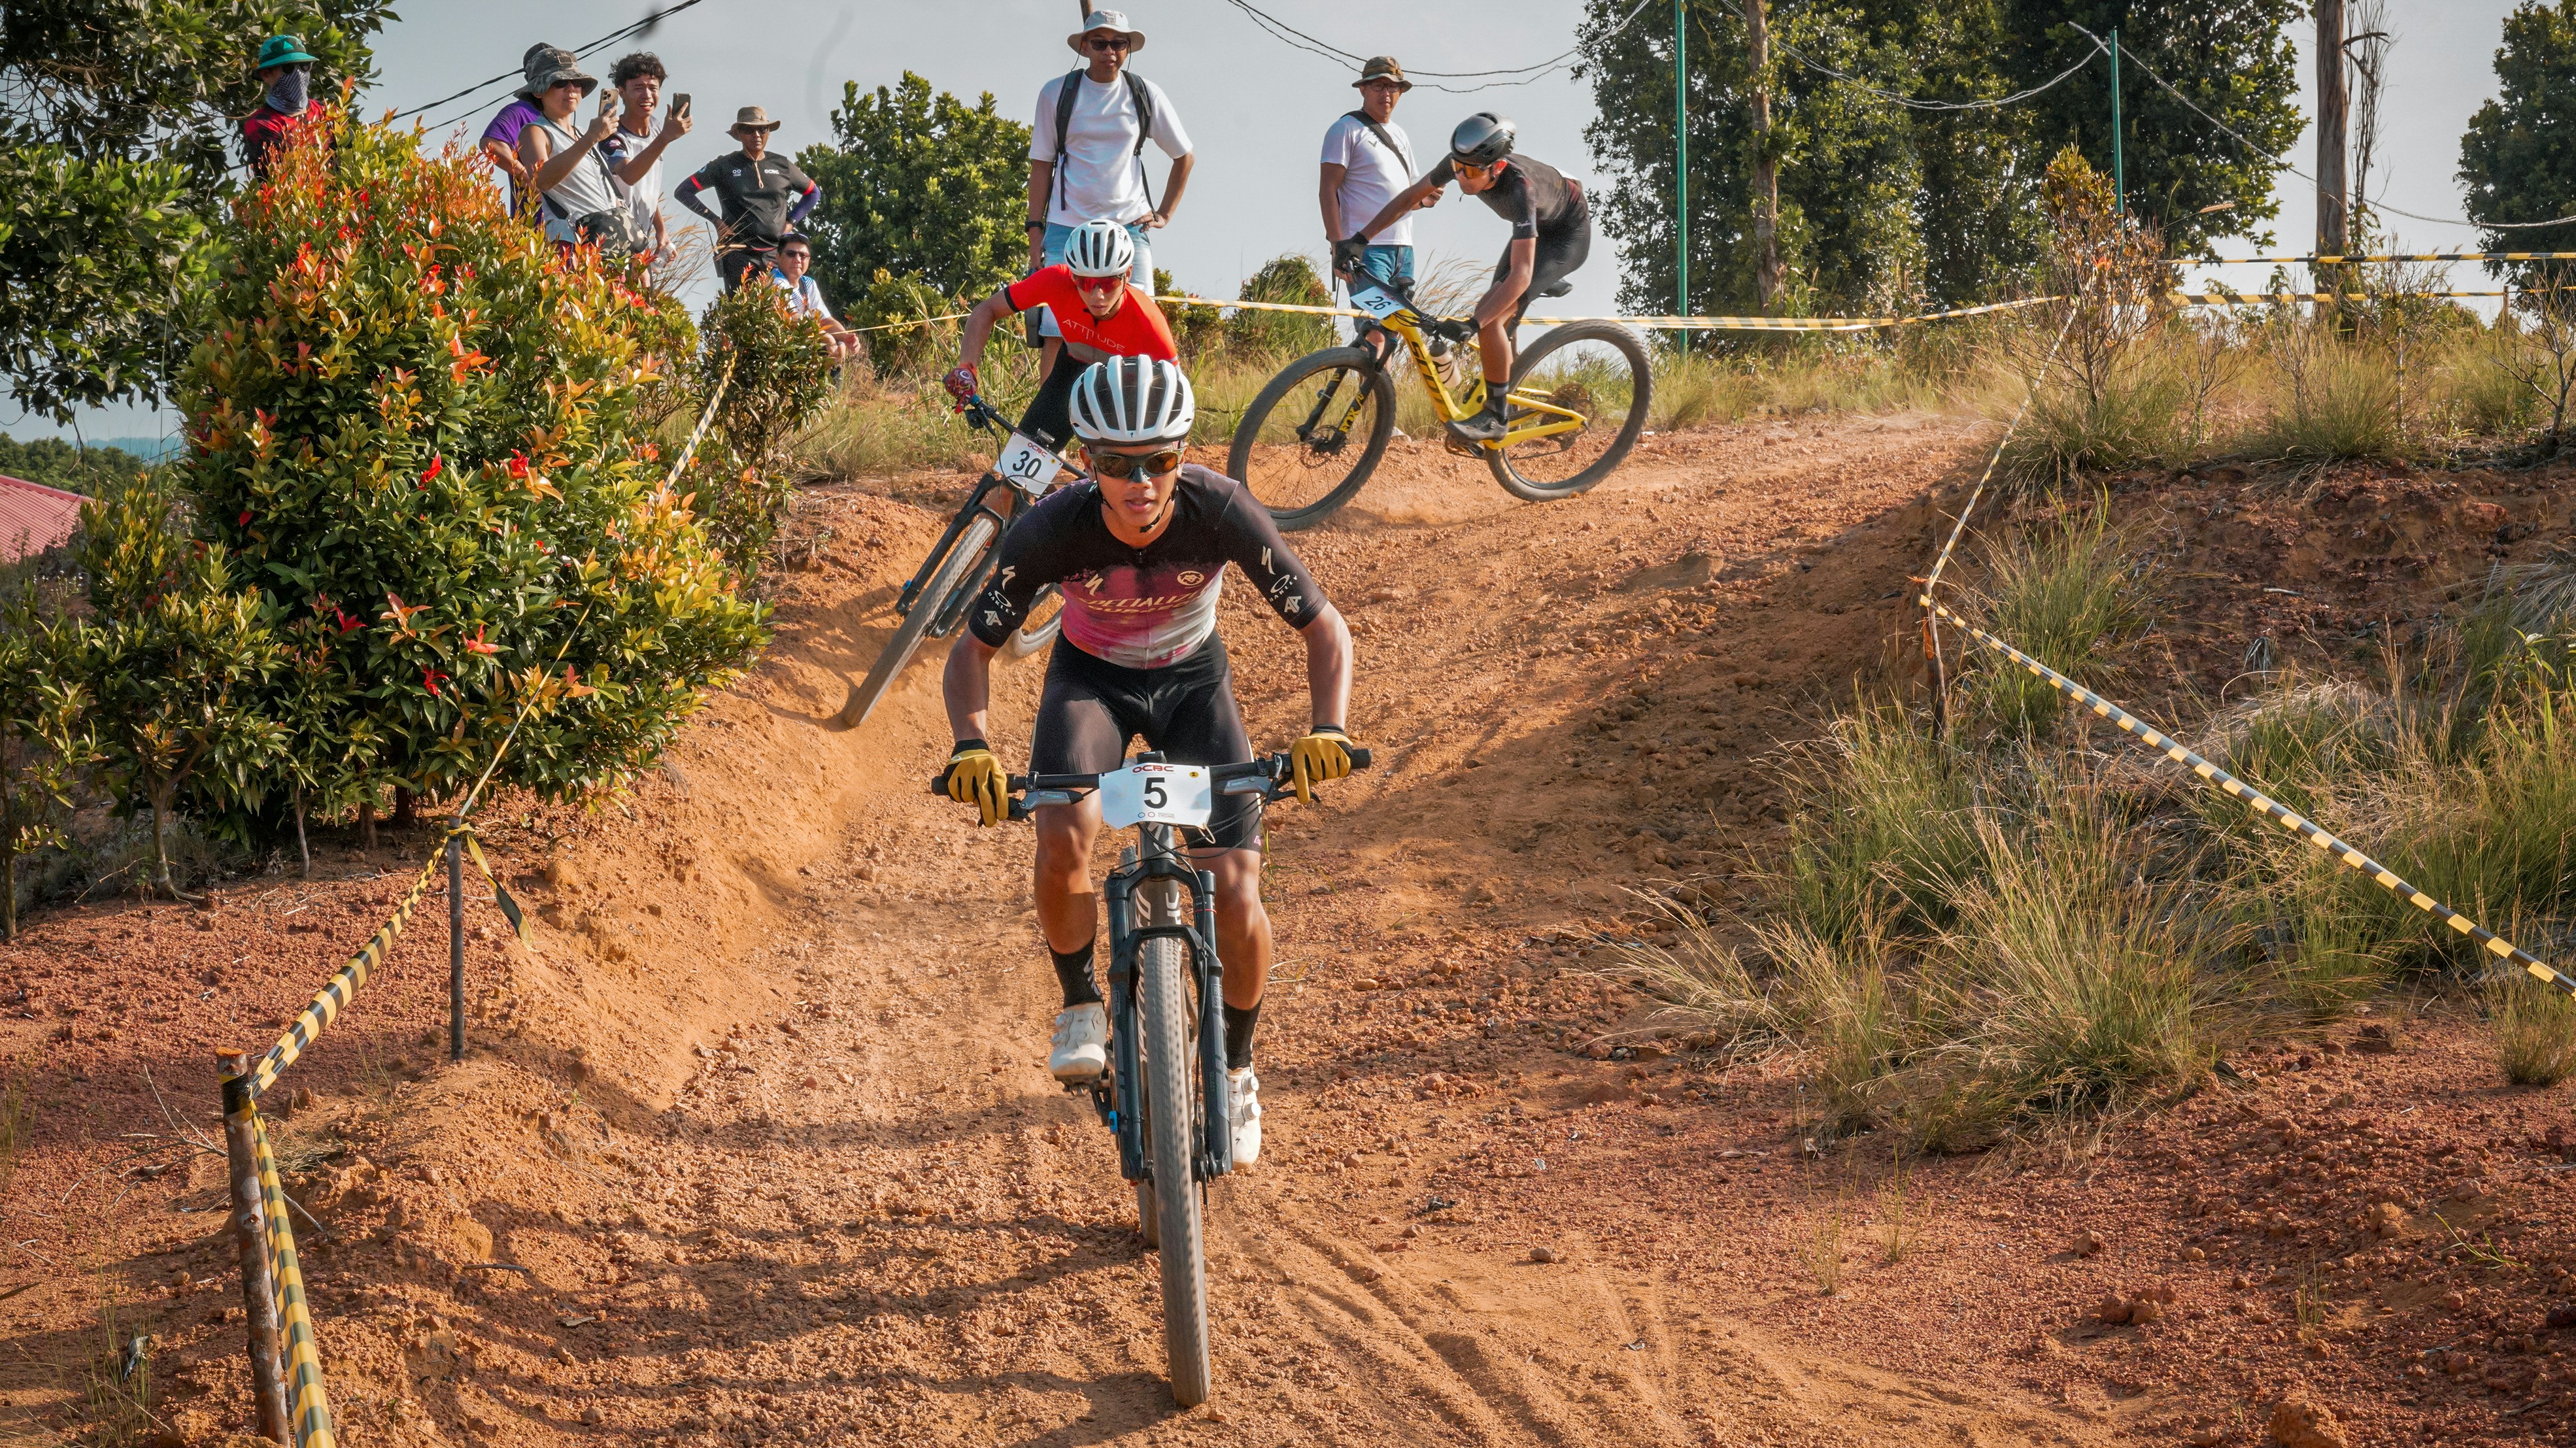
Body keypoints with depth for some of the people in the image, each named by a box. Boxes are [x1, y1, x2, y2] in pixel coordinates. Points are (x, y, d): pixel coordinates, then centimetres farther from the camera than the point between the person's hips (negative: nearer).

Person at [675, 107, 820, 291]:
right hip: (739, 254, -2)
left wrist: (791, 222, 12)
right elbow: (683, 192, 5)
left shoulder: (782, 166, 11)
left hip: (776, 253, 2)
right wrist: (715, 220, -1)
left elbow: (814, 193, 26)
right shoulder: (724, 166, 4)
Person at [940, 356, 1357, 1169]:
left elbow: (1325, 628, -23)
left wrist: (1327, 730, -40)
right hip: (1091, 676, 0)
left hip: (1192, 681, 0)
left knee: (1236, 891, -14)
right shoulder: (1053, 529, -31)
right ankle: (1081, 1008, -3)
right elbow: (973, 647, -20)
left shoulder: (1222, 513, -31)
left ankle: (1236, 1071, 12)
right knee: (1062, 837, -30)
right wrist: (972, 747, -38)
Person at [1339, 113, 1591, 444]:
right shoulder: (1461, 164, -23)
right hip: (1537, 227, 8)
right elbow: (1411, 197, -7)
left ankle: (1494, 417, -15)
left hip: (1568, 235, -8)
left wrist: (1472, 325, -53)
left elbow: (1520, 274, -46)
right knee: (1496, 317, 6)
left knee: (1491, 316, -22)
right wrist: (1359, 239, -16)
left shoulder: (1519, 187, -41)